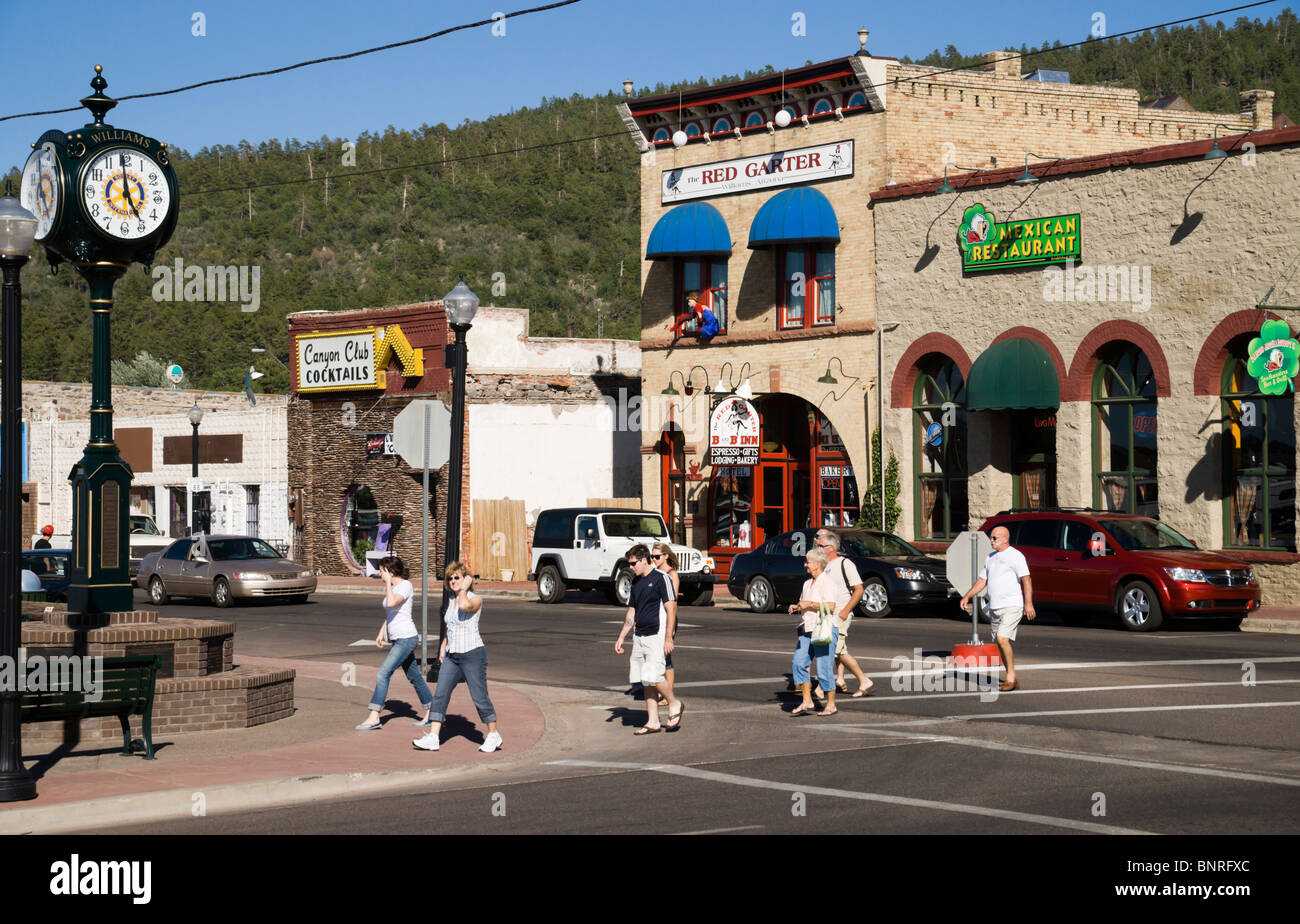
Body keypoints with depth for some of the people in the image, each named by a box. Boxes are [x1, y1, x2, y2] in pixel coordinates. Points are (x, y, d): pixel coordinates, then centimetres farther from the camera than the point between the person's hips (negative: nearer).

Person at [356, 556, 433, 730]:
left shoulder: (405, 586, -13)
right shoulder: (391, 588, 14)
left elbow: (391, 603, -31)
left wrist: (388, 582, -20)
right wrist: (381, 633, 18)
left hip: (407, 639, -10)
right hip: (397, 640, 10)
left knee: (383, 673, -15)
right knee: (414, 677, 14)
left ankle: (373, 718, -16)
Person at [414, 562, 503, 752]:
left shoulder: (476, 599, -10)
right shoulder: (452, 600, 13)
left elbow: (464, 606, -34)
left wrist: (464, 588, -17)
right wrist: (443, 646, 20)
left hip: (473, 655, -7)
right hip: (452, 656, 7)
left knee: (479, 697, 0)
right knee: (440, 695, -4)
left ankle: (494, 736, 16)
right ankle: (432, 738, -6)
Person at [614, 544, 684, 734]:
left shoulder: (661, 578, -9)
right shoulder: (636, 583, 14)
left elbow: (671, 608, -12)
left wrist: (668, 638, -17)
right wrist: (621, 638, 18)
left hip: (657, 635, -8)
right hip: (639, 637, 8)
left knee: (653, 676, -17)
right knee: (646, 682, 5)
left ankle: (674, 704, 7)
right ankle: (653, 722, 8)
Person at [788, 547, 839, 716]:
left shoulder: (826, 582, -9)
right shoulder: (808, 583, 18)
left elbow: (830, 606, -19)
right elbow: (803, 603, 30)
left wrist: (810, 604, -18)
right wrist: (796, 607, 8)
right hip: (808, 630, 8)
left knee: (824, 669, -6)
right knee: (798, 664, -3)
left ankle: (831, 705, 4)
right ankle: (807, 702, 2)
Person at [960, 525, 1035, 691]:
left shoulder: (1015, 556, -6)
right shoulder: (990, 558, 18)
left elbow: (1026, 580, -13)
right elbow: (982, 581, 21)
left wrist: (1028, 603, -23)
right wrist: (967, 596, 9)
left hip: (1011, 606, -8)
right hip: (994, 607, 8)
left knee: (1003, 638, -20)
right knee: (1001, 642, 8)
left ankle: (1011, 677, -11)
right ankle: (1012, 680, 14)